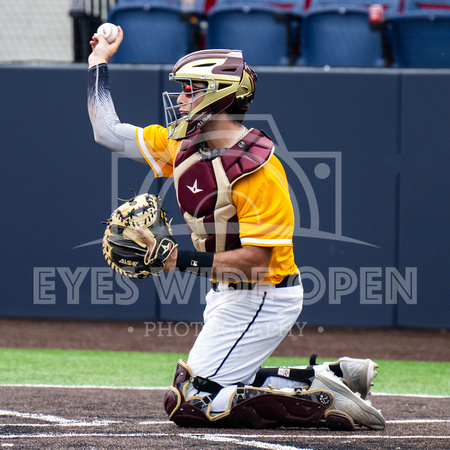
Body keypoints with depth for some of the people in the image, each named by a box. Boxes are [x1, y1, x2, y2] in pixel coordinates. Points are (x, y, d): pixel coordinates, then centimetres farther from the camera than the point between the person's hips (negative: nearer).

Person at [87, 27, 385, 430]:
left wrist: (181, 260, -28)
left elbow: (256, 259, -26)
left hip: (262, 299, -10)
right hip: (229, 293, 10)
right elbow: (109, 132, 13)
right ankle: (339, 375, 13)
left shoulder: (256, 169, -23)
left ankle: (320, 394, -9)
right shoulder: (184, 145, 3)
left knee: (190, 404, -12)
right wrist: (99, 61, 13)